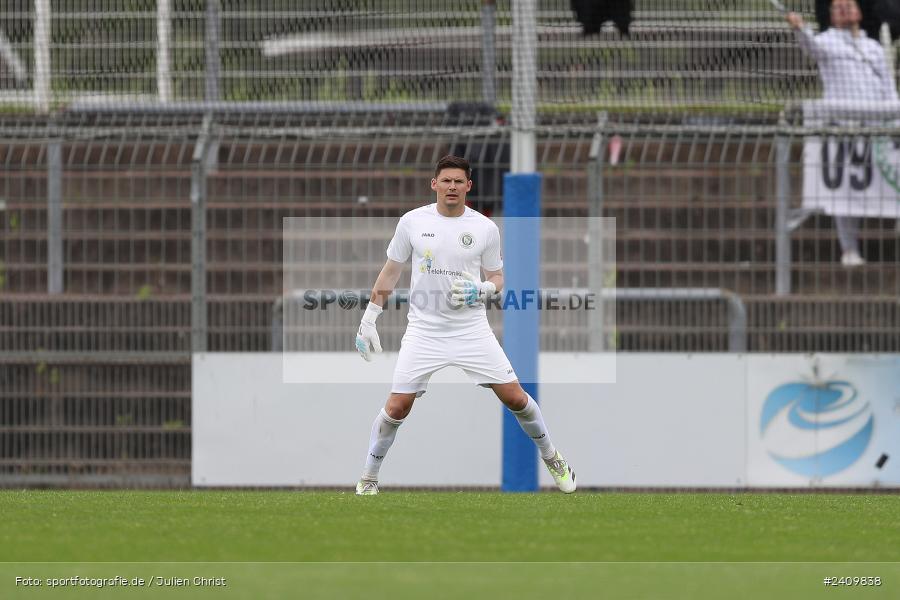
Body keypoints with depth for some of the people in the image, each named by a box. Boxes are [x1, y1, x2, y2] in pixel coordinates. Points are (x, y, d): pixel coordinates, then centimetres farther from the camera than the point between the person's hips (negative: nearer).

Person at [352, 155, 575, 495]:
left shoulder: (485, 228, -1)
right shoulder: (412, 222, -1)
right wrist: (368, 320, 6)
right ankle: (369, 477, 11)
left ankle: (551, 457, 21)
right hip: (424, 331, 0)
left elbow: (497, 279, 9)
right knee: (397, 407, -8)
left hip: (472, 330, 1)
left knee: (515, 397, -3)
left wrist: (481, 290, -15)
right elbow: (390, 273, 8)